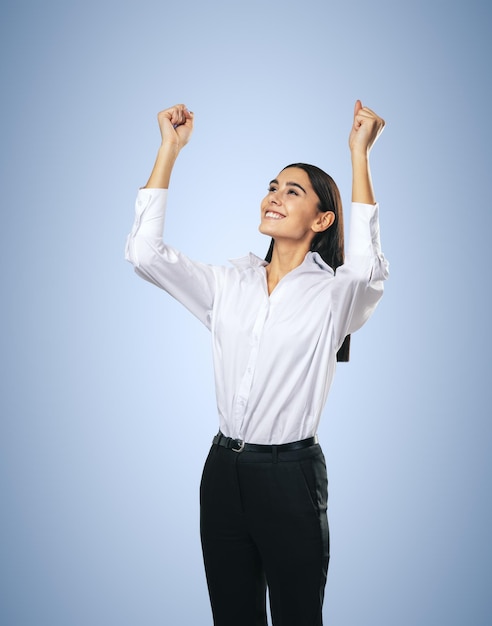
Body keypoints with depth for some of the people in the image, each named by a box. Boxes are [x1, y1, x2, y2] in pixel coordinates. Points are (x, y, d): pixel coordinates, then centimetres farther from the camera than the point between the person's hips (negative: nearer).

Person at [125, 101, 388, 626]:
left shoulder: (332, 293, -5)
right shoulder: (230, 284, 7)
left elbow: (367, 267, -28)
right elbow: (145, 253, -4)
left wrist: (359, 153, -26)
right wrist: (170, 148, -5)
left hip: (291, 474, -4)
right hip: (224, 468, 4)